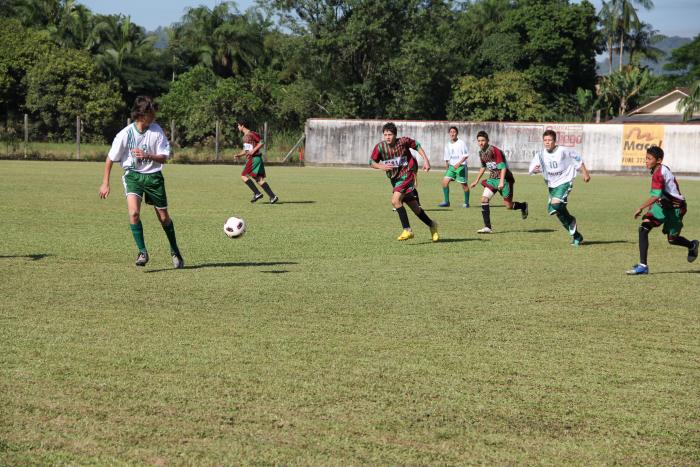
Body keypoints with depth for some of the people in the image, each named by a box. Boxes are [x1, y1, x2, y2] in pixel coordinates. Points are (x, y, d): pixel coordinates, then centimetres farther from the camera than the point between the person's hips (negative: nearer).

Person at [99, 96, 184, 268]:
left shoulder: (156, 130, -11)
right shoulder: (125, 134, -16)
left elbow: (164, 157, -6)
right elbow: (110, 158, -4)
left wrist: (147, 155, -25)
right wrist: (105, 183, -2)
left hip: (153, 176, 2)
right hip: (133, 176, -2)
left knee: (164, 217, 10)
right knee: (134, 212, -25)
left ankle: (174, 251, 33)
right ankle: (143, 252, -11)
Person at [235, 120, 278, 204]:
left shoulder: (251, 134, -10)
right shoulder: (245, 136, 20)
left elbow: (261, 143, -13)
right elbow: (246, 150, 27)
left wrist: (253, 151, -20)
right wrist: (239, 155, 11)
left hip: (254, 158, -9)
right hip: (251, 158, 9)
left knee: (244, 176, -10)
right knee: (259, 179, 3)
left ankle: (257, 193, -12)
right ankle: (273, 196, -2)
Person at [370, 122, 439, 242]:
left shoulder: (403, 141, -12)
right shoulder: (380, 147, -6)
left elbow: (417, 146, 5)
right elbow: (371, 162, 0)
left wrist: (426, 160, -1)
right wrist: (381, 166, -20)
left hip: (406, 175, -5)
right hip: (394, 179, 5)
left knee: (395, 200, -25)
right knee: (414, 207, 12)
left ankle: (407, 230, -19)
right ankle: (432, 225, 33)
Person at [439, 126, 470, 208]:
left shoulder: (461, 143, -7)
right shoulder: (448, 145, 10)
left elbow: (466, 155, -10)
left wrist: (459, 163, -20)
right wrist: (446, 167, 19)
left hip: (461, 166, -5)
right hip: (451, 166, 5)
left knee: (464, 185, 1)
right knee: (445, 181, -10)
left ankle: (466, 203, 16)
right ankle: (446, 202, -5)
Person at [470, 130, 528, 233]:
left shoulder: (495, 151, -20)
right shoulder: (481, 153, 5)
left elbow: (503, 167, -23)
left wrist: (501, 182, -32)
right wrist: (476, 181, 24)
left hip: (504, 178, -7)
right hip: (492, 179, 7)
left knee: (508, 205, -2)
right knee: (484, 199, -13)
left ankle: (523, 206, 34)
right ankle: (487, 227, -11)